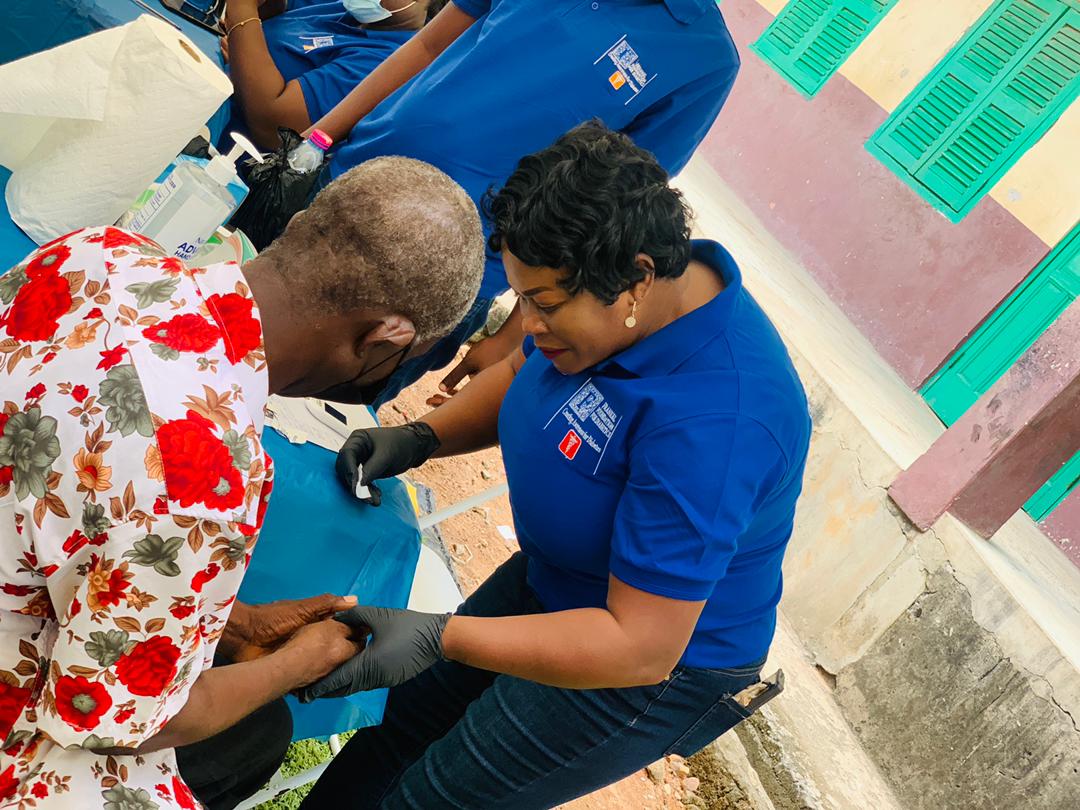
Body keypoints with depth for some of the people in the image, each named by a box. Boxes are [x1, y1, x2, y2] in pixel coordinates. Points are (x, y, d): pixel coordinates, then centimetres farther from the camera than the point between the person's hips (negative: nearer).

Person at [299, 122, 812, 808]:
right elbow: (522, 373, 9)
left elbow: (641, 648, -34)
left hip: (655, 670, -8)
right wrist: (421, 437, -9)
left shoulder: (713, 423, -38)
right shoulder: (610, 298, -13)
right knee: (398, 722, 19)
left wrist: (440, 638, -35)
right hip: (549, 579, 8)